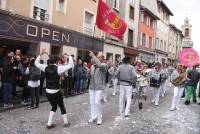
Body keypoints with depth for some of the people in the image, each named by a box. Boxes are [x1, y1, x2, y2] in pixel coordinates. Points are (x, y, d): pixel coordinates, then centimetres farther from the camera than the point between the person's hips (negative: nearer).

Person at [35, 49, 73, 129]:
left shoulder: (45, 68, -2)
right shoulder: (58, 68, -13)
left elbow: (36, 63, 14)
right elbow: (70, 65, -11)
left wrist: (41, 54, 16)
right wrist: (69, 57, 4)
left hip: (48, 92, 5)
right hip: (56, 92, -4)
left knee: (54, 107, 23)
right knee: (62, 107, 16)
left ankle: (49, 124, 21)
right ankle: (66, 123, 29)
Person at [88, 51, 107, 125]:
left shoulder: (104, 65, -7)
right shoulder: (92, 66, 10)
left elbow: (99, 65, -31)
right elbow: (89, 76, 16)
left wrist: (92, 56, -28)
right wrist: (89, 74, -8)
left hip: (99, 87, -5)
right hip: (91, 87, 5)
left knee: (97, 102, -11)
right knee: (92, 103, 10)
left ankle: (99, 117, 8)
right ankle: (93, 116, 25)